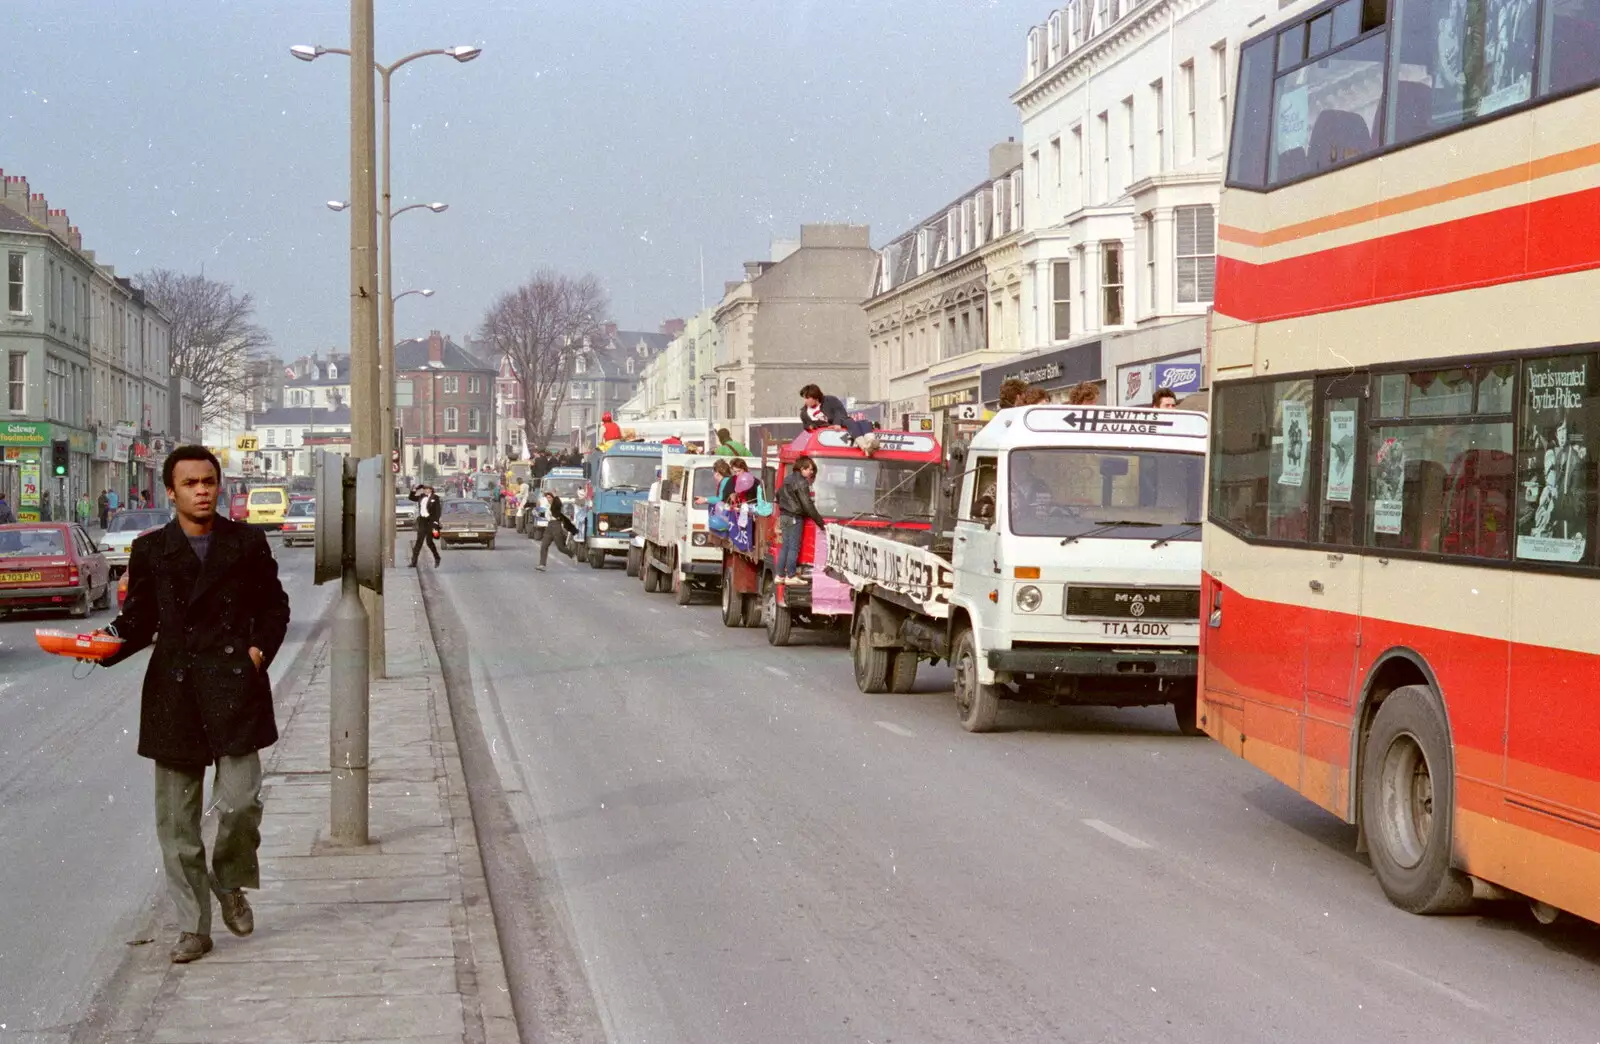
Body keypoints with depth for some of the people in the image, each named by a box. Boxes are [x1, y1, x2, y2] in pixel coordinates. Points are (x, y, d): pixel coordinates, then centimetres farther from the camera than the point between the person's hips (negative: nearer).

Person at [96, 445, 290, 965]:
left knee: (239, 801, -11)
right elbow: (141, 619, 9)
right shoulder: (151, 551, 7)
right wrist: (111, 643, -11)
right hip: (175, 692, 1)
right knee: (176, 816, 4)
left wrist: (261, 649, -1)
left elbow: (274, 606, 16)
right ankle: (193, 927, 14)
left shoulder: (247, 543, 7)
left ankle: (231, 884, 20)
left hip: (235, 688, -1)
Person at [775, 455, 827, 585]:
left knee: (785, 546, 12)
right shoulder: (801, 483, -16)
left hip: (784, 515, 9)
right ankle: (791, 576, -3)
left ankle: (780, 575, 14)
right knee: (794, 547, -5)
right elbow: (807, 505, -20)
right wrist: (821, 522, -17)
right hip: (795, 517, -9)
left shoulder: (788, 478, 12)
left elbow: (778, 494, 25)